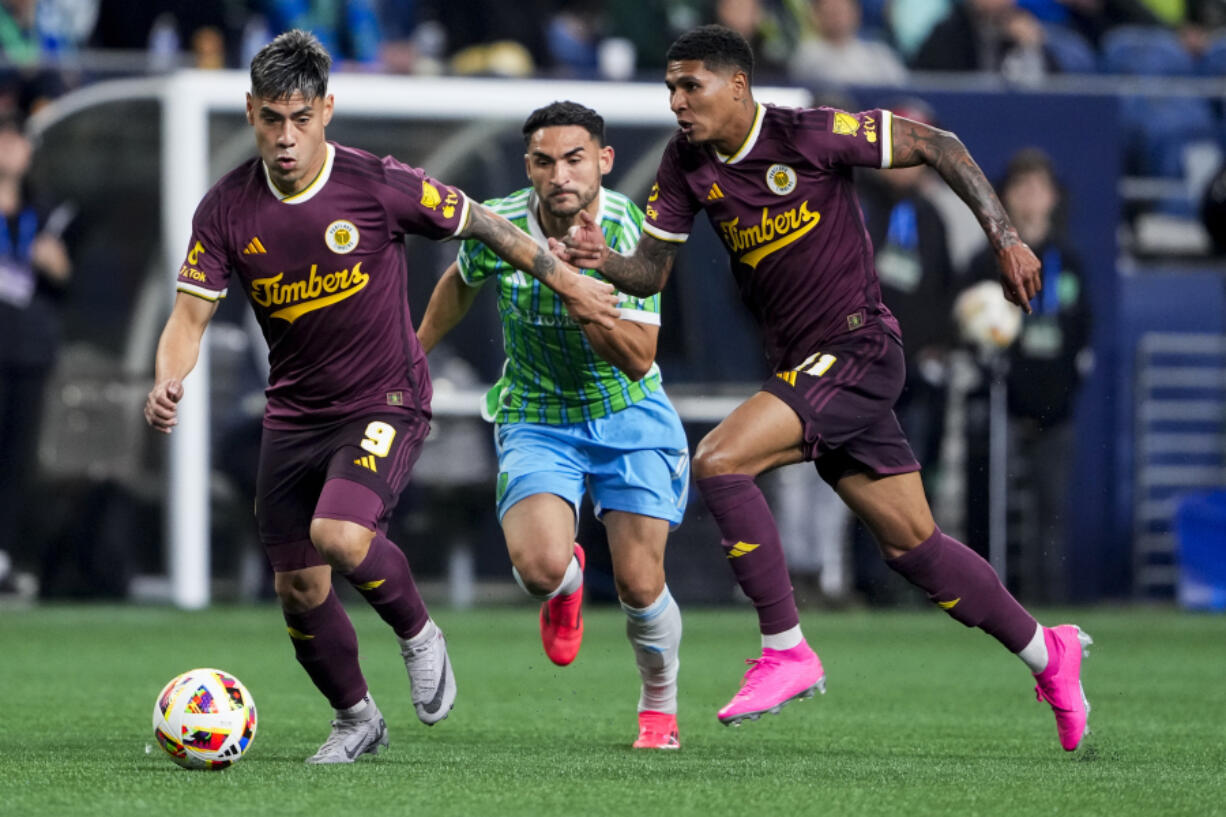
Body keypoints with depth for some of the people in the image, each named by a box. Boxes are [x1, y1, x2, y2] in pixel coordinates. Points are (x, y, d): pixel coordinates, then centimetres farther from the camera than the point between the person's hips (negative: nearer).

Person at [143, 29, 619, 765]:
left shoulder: (380, 186, -16)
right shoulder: (227, 209, -7)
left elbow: (478, 222, -1)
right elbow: (192, 314, -5)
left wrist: (567, 282, 8)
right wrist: (168, 382, -26)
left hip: (385, 405, -4)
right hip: (293, 417, 4)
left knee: (338, 534, -29)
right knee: (298, 589, 5)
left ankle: (419, 634, 2)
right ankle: (356, 719, 31)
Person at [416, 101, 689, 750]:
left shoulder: (629, 230, -18)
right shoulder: (496, 225, -13)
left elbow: (639, 360, -21)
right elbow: (460, 281, 12)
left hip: (628, 414, -1)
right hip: (536, 420, 1)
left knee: (638, 583, -8)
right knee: (539, 566, -24)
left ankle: (659, 708, 23)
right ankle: (567, 584, 17)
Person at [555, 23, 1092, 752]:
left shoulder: (812, 135, -16)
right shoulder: (687, 164, 3)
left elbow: (936, 146, -9)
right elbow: (652, 270, 5)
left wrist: (1006, 237, -12)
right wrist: (601, 260, -17)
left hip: (857, 350, -7)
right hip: (802, 365, 7)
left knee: (719, 460, -23)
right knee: (911, 543, 11)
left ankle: (786, 653, -16)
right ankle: (1046, 652, 27)